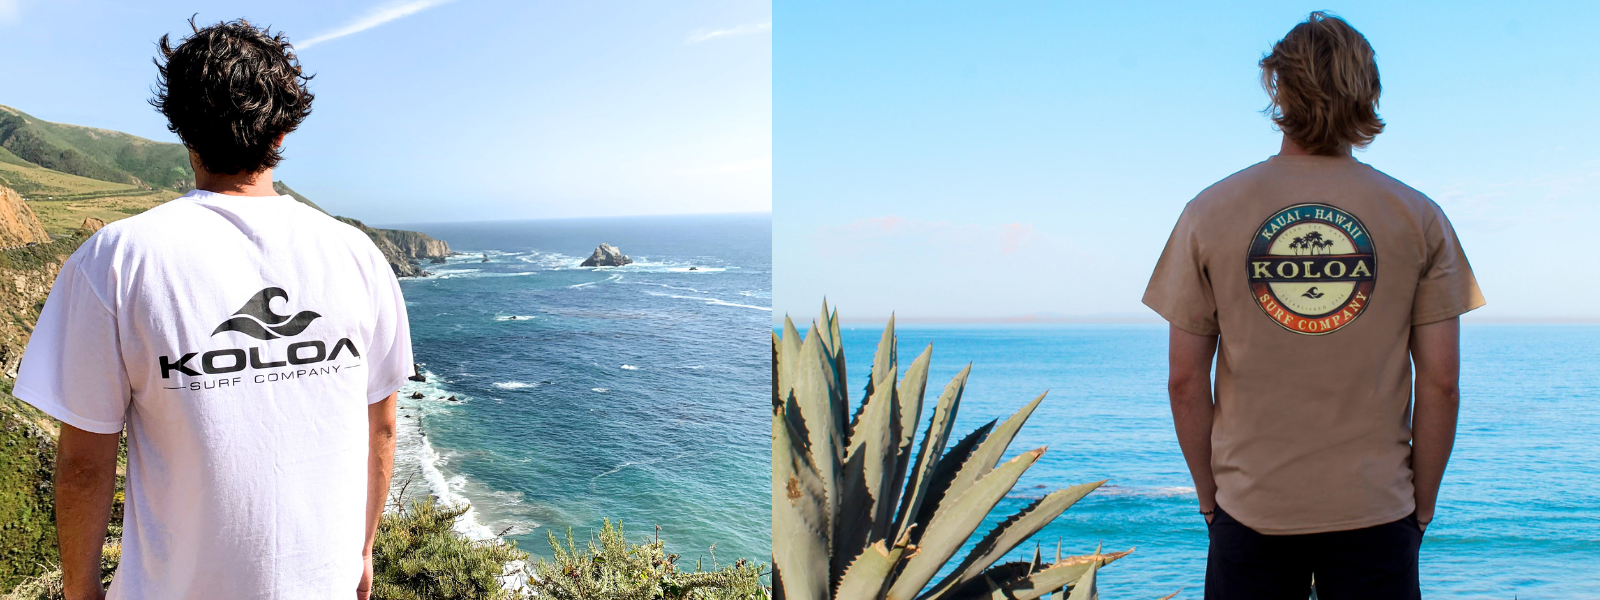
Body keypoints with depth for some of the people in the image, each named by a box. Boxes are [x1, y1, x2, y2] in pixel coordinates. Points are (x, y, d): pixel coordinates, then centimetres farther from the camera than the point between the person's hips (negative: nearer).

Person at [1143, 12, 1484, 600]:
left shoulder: (1208, 213, -2)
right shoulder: (1419, 218, -1)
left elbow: (1185, 381, -2)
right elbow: (1440, 383, -2)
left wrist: (1210, 496, 8)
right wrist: (1422, 505, 9)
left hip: (1252, 511, 0)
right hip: (1376, 510, 0)